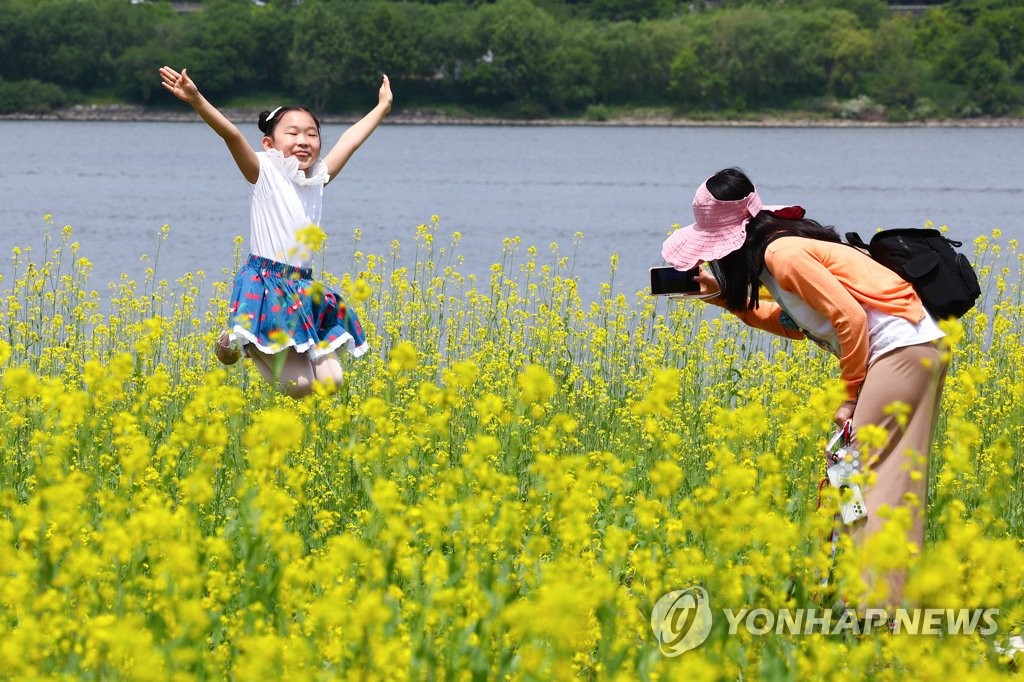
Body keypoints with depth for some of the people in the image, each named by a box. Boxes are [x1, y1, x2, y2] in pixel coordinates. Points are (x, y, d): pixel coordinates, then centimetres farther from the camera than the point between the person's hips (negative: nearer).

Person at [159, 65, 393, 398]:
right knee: (298, 386, -15)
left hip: (304, 292, 7)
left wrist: (382, 107, 38)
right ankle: (233, 342, 12)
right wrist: (197, 101, -30)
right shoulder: (265, 174, -2)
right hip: (266, 287, -7)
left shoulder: (317, 178, 14)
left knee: (329, 380, -6)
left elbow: (349, 140, 27)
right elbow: (231, 134, -17)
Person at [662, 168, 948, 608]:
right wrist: (726, 297, 17)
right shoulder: (779, 249, 14)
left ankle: (876, 608, -15)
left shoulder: (782, 253, -15)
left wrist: (852, 398, -12)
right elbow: (796, 323, 22)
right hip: (913, 351, 10)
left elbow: (850, 317, -19)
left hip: (901, 350, -10)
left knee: (871, 476, -11)